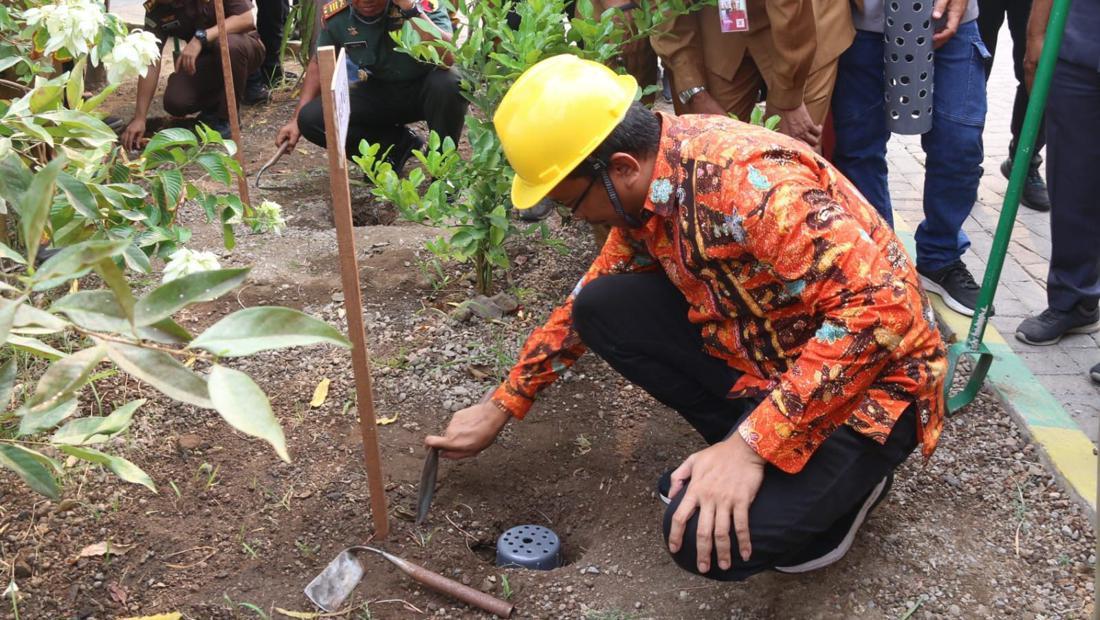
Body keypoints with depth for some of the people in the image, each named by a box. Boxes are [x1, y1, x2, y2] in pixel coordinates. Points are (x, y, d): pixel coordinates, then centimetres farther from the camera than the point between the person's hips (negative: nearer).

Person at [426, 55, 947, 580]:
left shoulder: (752, 180, -30)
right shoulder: (647, 186, -3)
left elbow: (883, 309, -34)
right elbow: (587, 302, 12)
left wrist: (750, 446, -33)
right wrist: (500, 407, 15)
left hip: (869, 379, -8)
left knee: (706, 538, -26)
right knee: (602, 306, -4)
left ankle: (849, 477, 3)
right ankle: (737, 443, 6)